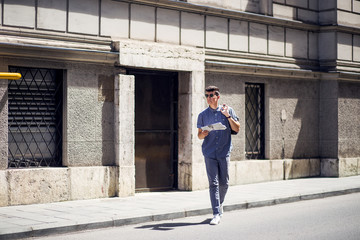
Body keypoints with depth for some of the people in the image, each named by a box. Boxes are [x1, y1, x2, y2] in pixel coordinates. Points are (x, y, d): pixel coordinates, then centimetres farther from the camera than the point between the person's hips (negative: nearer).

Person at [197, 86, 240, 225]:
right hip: (209, 153, 0)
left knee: (224, 183, 7)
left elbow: (237, 129, 1)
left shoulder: (228, 111, 6)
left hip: (224, 152, 0)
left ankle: (220, 204, 34)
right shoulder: (202, 115, 8)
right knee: (213, 183, -6)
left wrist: (228, 116, -12)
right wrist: (203, 134, -12)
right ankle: (216, 214, -5)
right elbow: (199, 135, 11)